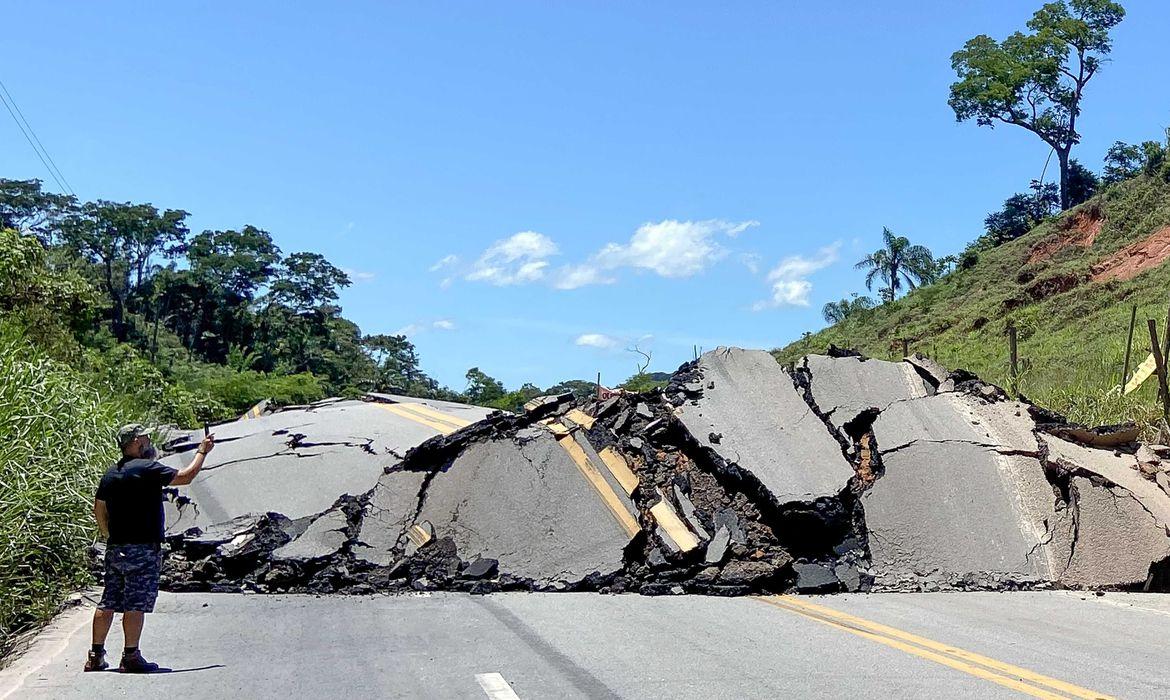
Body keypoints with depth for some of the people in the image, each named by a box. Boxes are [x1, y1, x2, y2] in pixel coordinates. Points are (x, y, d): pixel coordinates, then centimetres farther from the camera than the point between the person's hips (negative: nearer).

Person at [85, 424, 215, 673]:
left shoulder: (111, 474, 11)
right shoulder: (148, 468, -13)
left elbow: (98, 509, 17)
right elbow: (185, 476, -9)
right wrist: (202, 451, 5)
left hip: (115, 548, 8)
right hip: (141, 549, -8)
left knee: (108, 602, 12)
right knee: (136, 604, -3)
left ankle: (96, 656, 17)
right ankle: (131, 657, 1)